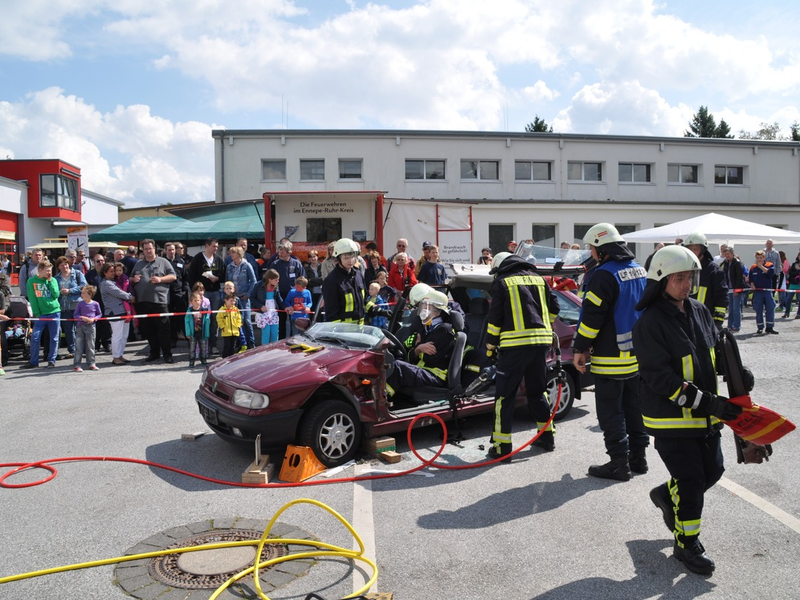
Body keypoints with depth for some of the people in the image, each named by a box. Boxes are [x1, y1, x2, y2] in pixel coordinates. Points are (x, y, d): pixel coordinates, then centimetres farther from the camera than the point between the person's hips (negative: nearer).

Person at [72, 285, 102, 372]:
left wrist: (94, 319, -9)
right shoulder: (80, 303, 1)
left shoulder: (95, 304, 0)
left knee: (90, 346, 7)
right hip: (80, 326, 0)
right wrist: (82, 318, -15)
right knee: (78, 347, 0)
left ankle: (91, 364, 17)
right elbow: (75, 315, 3)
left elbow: (100, 314, 10)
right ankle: (76, 365, 6)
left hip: (90, 327, 0)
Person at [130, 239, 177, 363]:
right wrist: (134, 279, 2)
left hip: (160, 300, -4)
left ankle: (167, 354, 1)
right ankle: (154, 352, 20)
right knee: (148, 329, 9)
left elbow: (173, 276, 2)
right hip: (143, 301, 5)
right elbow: (131, 278, 25)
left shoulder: (163, 262, 7)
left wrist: (160, 279, -12)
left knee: (163, 329, -4)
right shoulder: (138, 264, 18)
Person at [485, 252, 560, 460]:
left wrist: (491, 344, 6)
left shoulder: (502, 282, 1)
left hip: (515, 344, -6)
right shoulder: (538, 279, 17)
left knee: (505, 395, -1)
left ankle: (502, 446, -2)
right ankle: (547, 436, 29)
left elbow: (495, 317, -3)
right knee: (537, 390, 21)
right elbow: (554, 307, 16)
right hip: (541, 341, 6)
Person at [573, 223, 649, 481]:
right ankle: (637, 456, 27)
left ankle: (619, 463, 5)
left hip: (611, 358, -9)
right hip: (638, 354, 9)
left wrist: (580, 348, -12)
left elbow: (591, 315, -20)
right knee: (634, 406, 18)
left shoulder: (604, 275, -19)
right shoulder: (639, 270, 10)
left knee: (610, 412, 1)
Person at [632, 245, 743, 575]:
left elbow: (718, 349, 18)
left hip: (704, 414, 8)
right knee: (691, 481, 0)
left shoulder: (700, 312, 5)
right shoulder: (650, 323, -19)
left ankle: (666, 495, 44)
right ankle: (687, 544, 21)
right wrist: (708, 402, -26)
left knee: (712, 471, 17)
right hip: (670, 418, -7)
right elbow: (660, 378, -23)